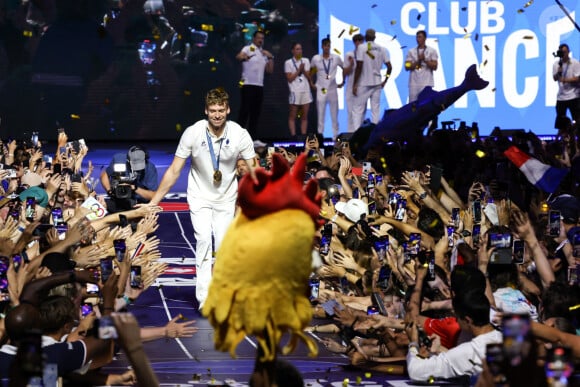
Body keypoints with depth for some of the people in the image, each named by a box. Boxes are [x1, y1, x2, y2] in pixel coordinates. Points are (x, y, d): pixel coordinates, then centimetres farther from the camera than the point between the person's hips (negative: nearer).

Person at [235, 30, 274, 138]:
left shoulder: (264, 53, 17)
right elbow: (238, 56, -26)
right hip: (248, 85, -7)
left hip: (259, 86, 7)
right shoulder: (248, 49, -4)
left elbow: (270, 70, 14)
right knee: (245, 111, -9)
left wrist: (270, 58, 1)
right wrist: (243, 57, -49)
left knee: (256, 113, 7)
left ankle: (252, 137, 12)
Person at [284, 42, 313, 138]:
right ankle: (293, 136, -5)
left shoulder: (306, 61, 12)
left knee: (305, 116, 3)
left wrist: (303, 70, -8)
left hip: (306, 90, 4)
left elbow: (308, 76, 8)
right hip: (295, 91, -4)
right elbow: (289, 78, -6)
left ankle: (303, 136, 4)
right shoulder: (288, 63, -1)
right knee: (292, 116, -3)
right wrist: (299, 70, -9)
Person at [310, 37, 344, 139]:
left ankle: (336, 136, 12)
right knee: (320, 115, 0)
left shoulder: (336, 58, -1)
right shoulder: (316, 58, -2)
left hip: (333, 89, 1)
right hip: (321, 90, -1)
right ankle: (320, 135, 5)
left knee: (334, 115, 5)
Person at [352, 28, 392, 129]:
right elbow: (389, 67, 3)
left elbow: (359, 67, -12)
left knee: (357, 109, -1)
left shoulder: (361, 47, -7)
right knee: (375, 110, 6)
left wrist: (355, 84, -8)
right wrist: (385, 81, 13)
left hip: (363, 83, -4)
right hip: (377, 83, 4)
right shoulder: (382, 49, 6)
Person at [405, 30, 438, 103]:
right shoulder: (411, 51, 11)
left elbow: (434, 67, -1)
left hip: (427, 83, -2)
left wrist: (425, 60, -12)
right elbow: (407, 67, 2)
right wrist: (418, 61, -10)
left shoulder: (432, 51, 6)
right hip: (414, 83, 2)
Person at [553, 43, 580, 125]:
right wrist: (558, 72, -19)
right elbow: (555, 78, 1)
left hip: (573, 96, -4)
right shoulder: (556, 64, 6)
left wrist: (565, 80, -20)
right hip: (561, 97, 4)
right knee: (559, 119, 6)